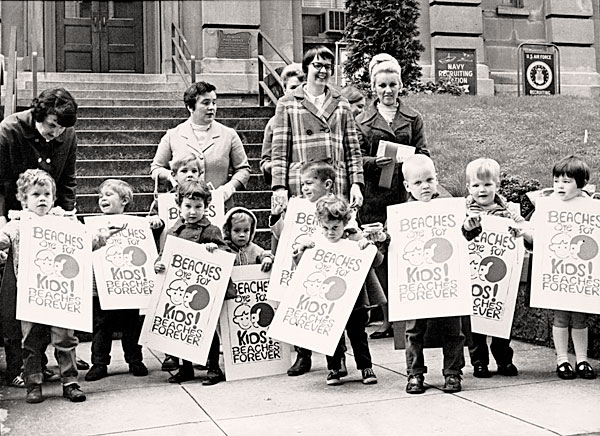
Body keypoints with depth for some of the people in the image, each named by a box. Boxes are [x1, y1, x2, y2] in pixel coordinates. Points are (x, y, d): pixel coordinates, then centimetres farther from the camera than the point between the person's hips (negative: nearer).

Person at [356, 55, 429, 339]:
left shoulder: (413, 118, 13)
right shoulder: (363, 121, 12)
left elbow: (424, 155, 8)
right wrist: (376, 162, -14)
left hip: (405, 195, 0)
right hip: (374, 198, 0)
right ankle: (387, 318, 7)